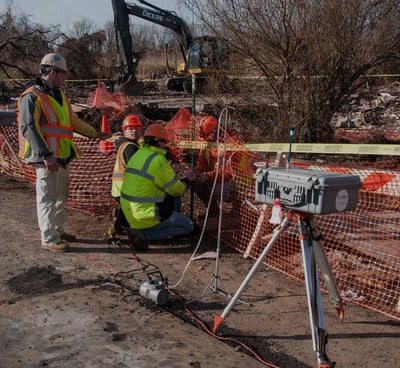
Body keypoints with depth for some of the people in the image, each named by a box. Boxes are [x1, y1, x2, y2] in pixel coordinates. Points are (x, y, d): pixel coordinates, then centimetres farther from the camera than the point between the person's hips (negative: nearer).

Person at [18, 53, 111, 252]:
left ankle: (57, 231, 31)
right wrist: (45, 155, -26)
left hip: (62, 156, 9)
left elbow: (74, 121, 26)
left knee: (61, 196, 17)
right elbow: (28, 128, -19)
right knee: (47, 197, -5)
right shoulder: (32, 96, -11)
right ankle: (49, 240, 2)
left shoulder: (59, 95, 17)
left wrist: (95, 134, 27)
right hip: (46, 157, -9)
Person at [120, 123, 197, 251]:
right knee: (188, 226, 6)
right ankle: (141, 234, -6)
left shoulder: (137, 155, 7)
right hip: (146, 215, -9)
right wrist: (187, 179, 8)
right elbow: (177, 190, -12)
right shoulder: (159, 161, -19)